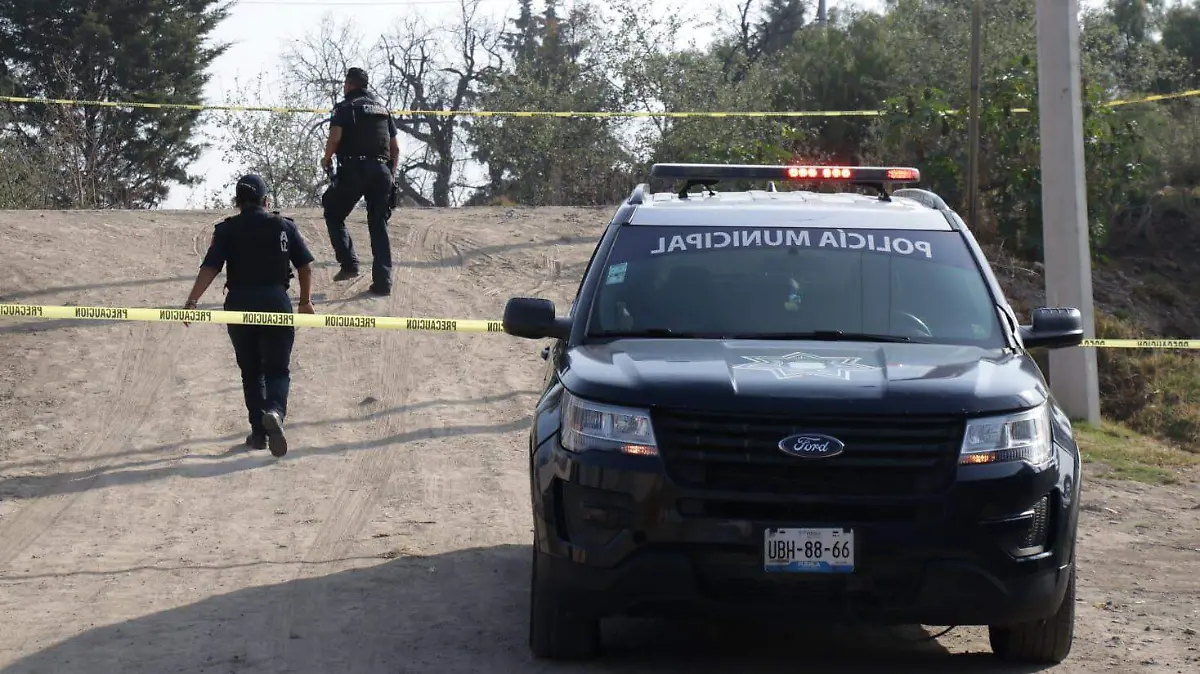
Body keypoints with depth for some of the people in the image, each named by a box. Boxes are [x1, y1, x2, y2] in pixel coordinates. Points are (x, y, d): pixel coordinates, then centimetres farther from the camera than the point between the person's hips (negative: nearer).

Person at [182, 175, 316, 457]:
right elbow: (305, 266, 7)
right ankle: (275, 410, -28)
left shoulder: (227, 229, 4)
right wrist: (305, 301, 18)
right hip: (276, 302, -1)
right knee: (277, 369, 2)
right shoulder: (284, 226, 7)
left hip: (239, 304, 1)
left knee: (251, 371, 15)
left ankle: (259, 431, 14)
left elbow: (210, 268, -8)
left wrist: (192, 302, -9)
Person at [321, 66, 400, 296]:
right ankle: (383, 281, 0)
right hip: (382, 170, 5)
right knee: (379, 226, 7)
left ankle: (349, 264, -5)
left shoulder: (346, 107, 2)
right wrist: (391, 174, 25)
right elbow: (395, 148, 18)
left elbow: (335, 136, -14)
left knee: (334, 215, 12)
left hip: (354, 170, -5)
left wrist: (327, 158, 3)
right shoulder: (382, 109, 20)